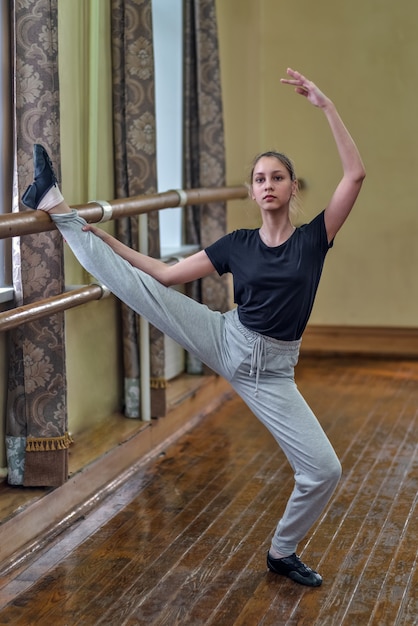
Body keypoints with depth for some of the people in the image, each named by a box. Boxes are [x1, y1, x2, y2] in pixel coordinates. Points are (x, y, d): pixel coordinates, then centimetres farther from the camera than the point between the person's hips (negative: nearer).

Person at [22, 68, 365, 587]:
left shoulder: (313, 238, -3)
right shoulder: (237, 245, 3)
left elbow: (355, 174, -14)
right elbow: (166, 276, 7)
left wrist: (324, 103, -18)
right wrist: (106, 239, 4)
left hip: (271, 372, -1)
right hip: (224, 341, 1)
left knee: (325, 471, -7)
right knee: (134, 285, -8)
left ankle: (282, 553, 19)